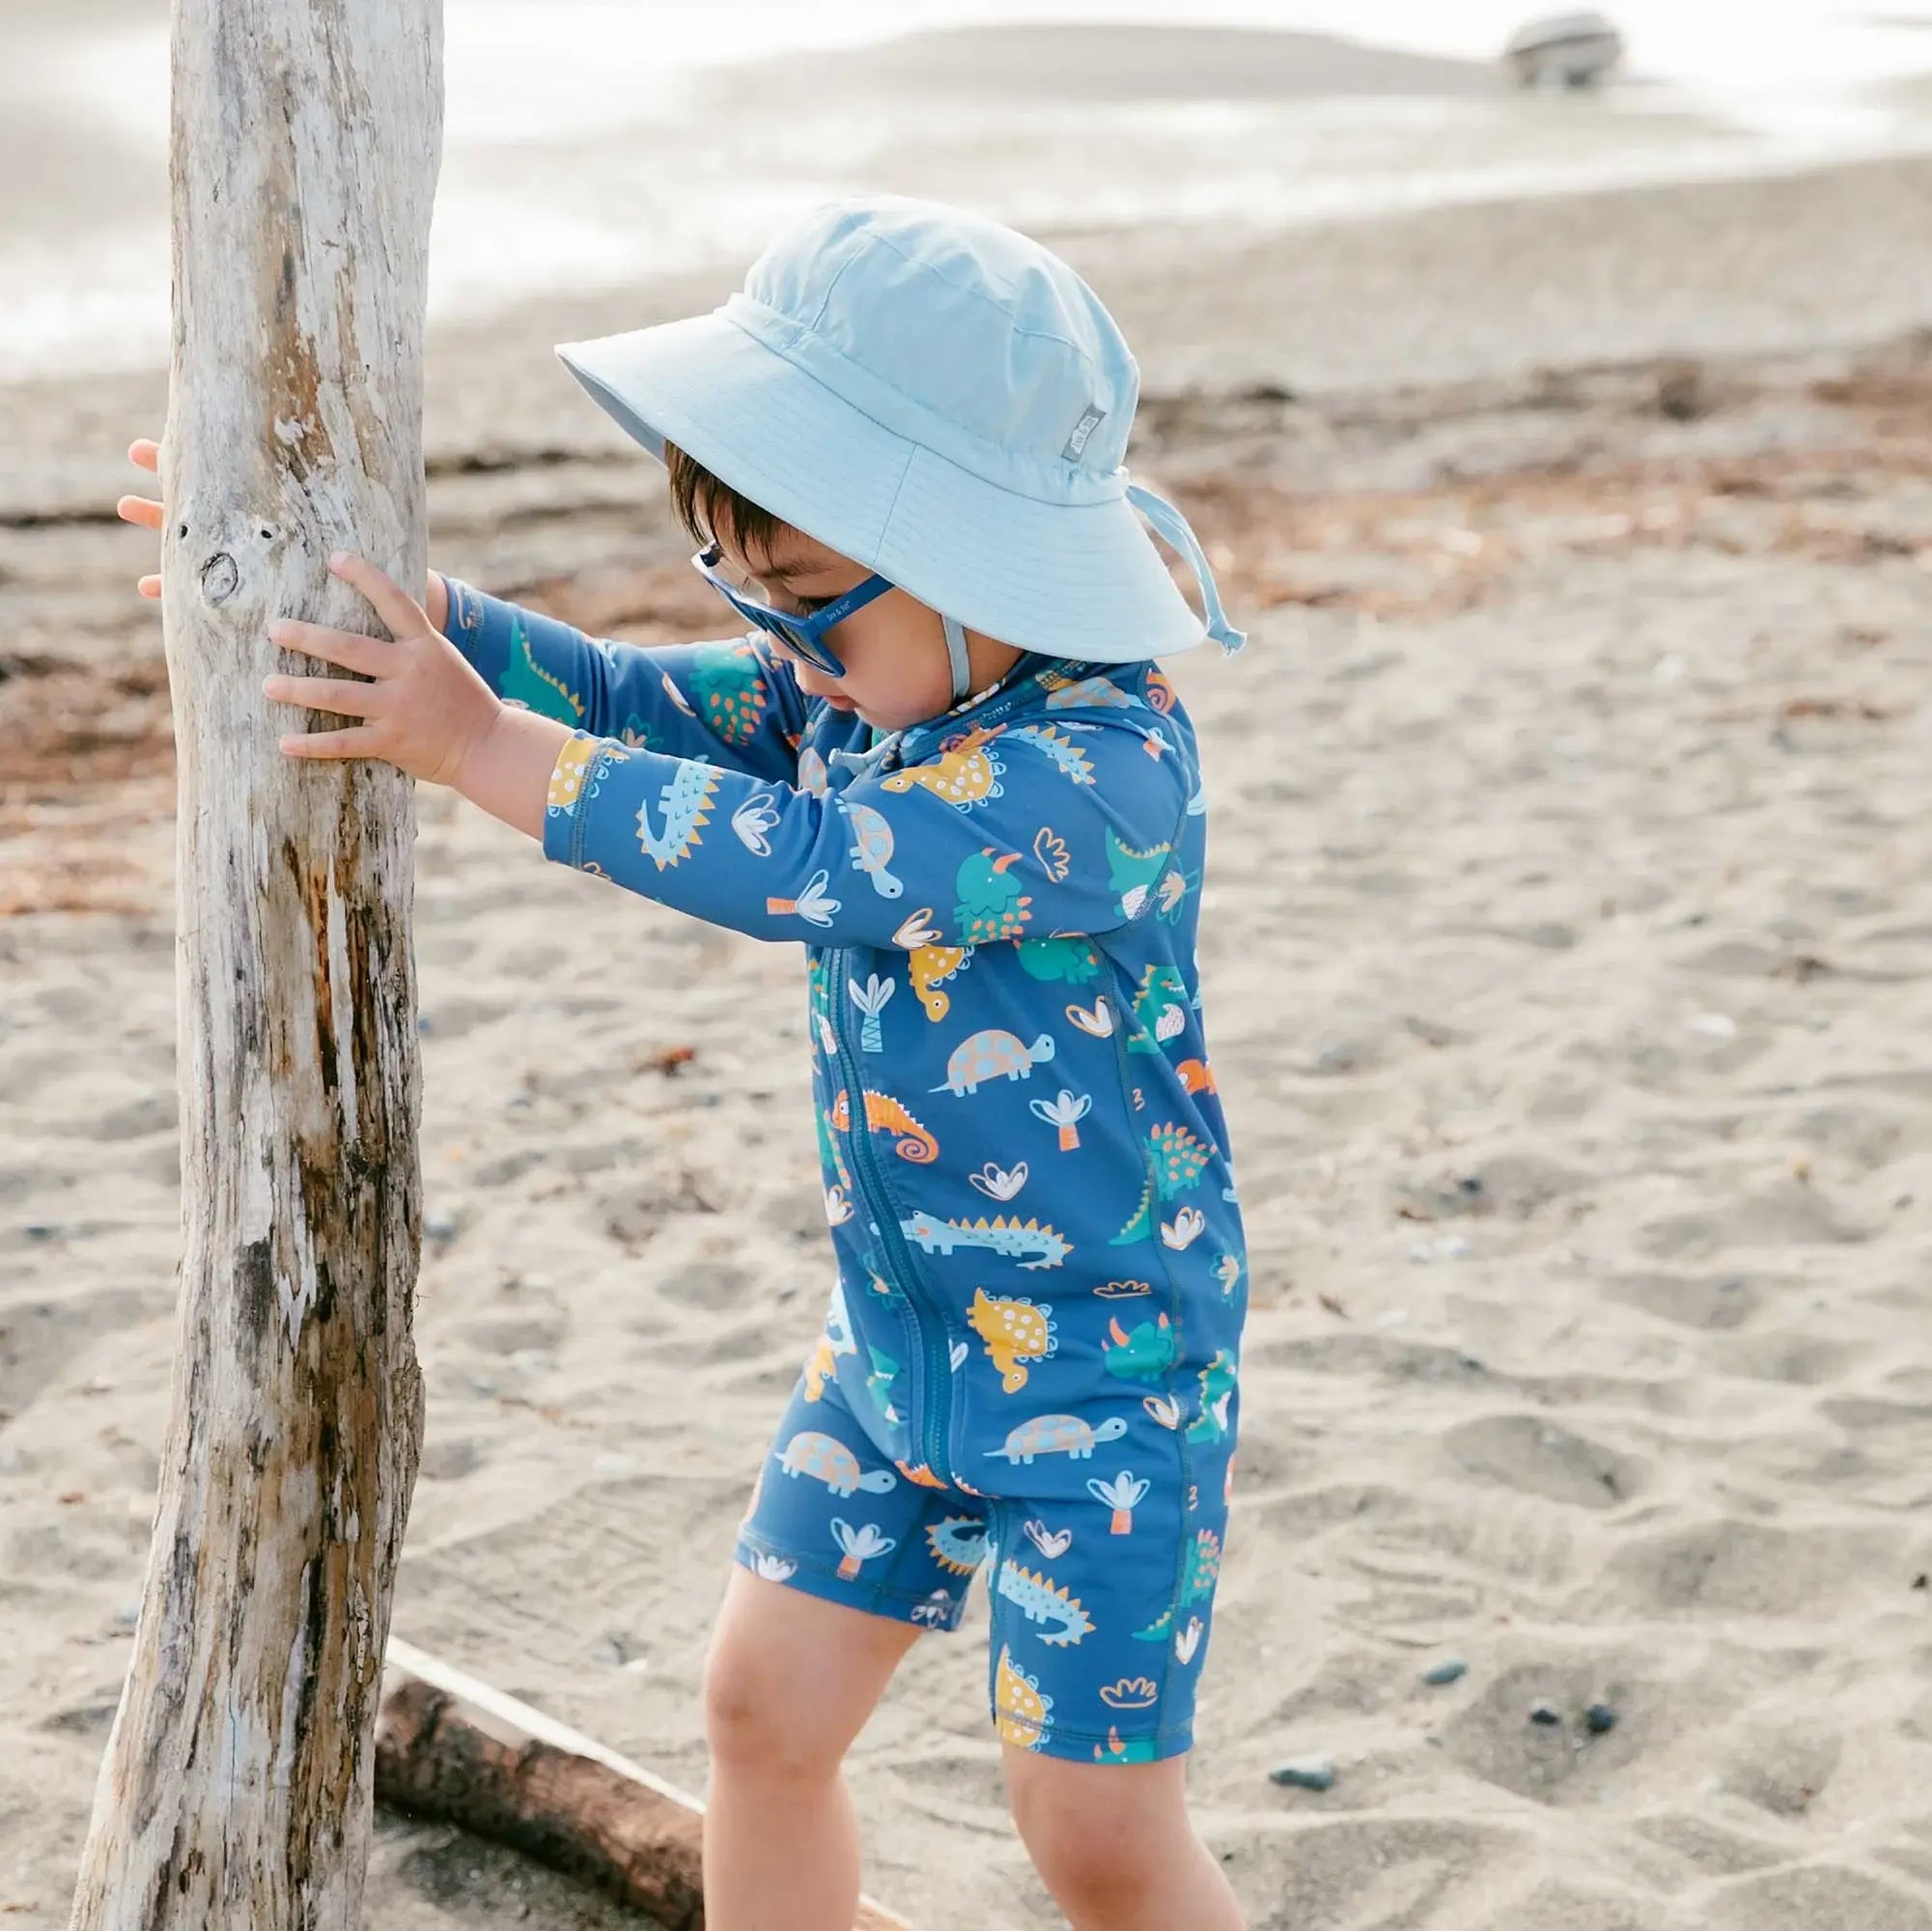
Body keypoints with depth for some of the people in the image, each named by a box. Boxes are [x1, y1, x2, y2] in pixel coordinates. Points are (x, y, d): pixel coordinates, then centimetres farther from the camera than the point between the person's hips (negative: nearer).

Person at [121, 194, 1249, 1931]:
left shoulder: (1106, 765, -28)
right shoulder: (864, 679, -2)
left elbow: (796, 863, -35)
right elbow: (642, 698, -1)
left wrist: (478, 744, -31)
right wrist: (374, 587, -11)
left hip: (1102, 1365, -8)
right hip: (896, 1330, 8)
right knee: (765, 1706, 13)